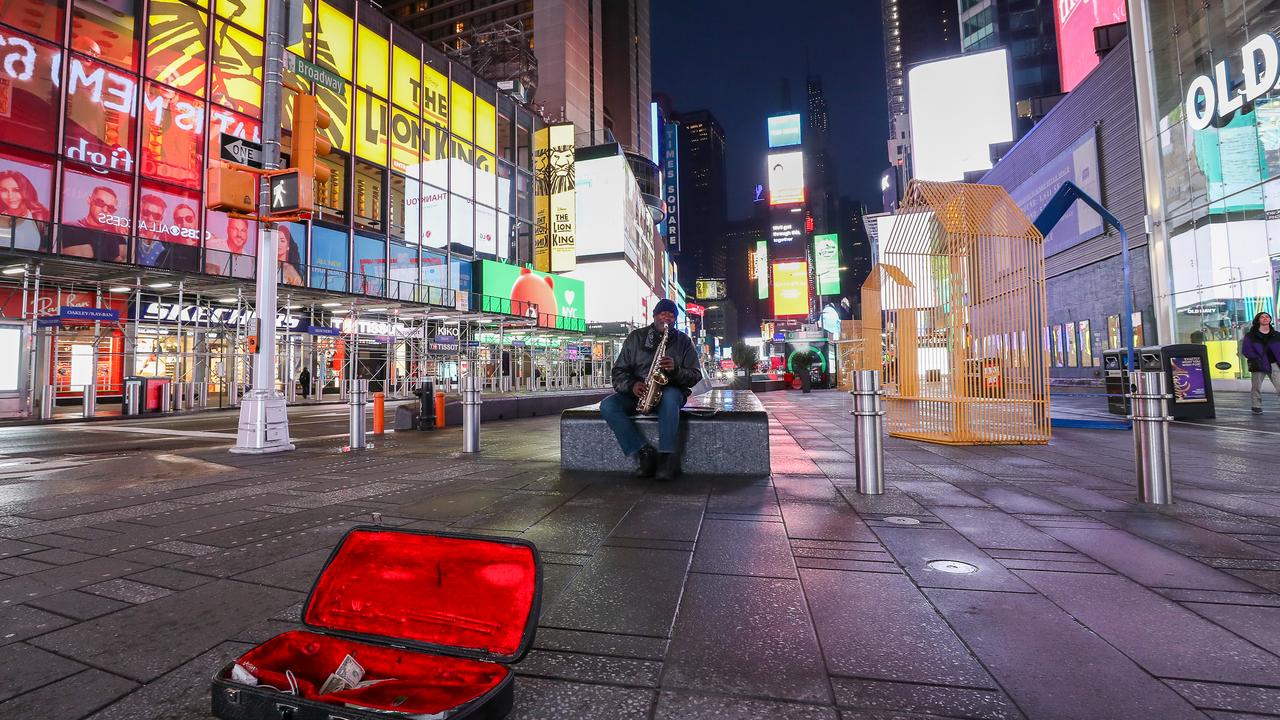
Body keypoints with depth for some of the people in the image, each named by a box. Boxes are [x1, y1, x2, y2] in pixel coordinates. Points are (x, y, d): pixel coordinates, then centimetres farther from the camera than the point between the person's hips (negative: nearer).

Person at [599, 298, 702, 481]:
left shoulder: (684, 341, 6)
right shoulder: (636, 337, 7)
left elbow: (695, 376, 2)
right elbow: (619, 371, 4)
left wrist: (676, 369, -19)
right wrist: (631, 385, -17)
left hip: (671, 391, -2)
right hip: (637, 392, 2)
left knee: (670, 397, -39)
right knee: (608, 406, -25)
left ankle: (667, 457, -32)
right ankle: (644, 453, -24)